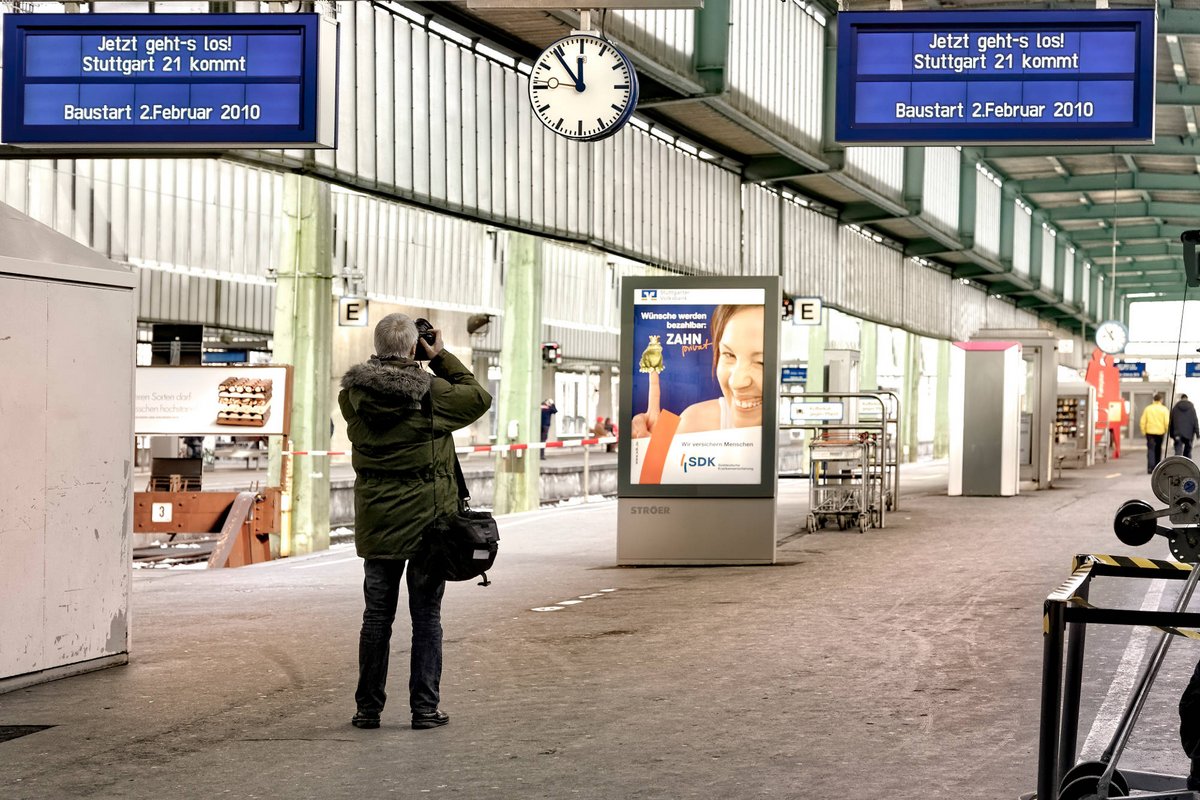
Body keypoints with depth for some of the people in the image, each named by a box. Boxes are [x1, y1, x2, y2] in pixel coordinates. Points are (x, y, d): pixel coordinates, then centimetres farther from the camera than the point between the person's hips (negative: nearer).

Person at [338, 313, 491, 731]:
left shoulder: (352, 396, -4)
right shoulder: (432, 393, -13)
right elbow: (479, 397, 4)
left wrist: (384, 362, 12)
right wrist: (442, 358, 8)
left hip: (376, 524, 3)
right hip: (428, 523, -3)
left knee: (377, 614, 10)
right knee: (426, 617, 6)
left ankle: (368, 708, 13)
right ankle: (425, 707, 7)